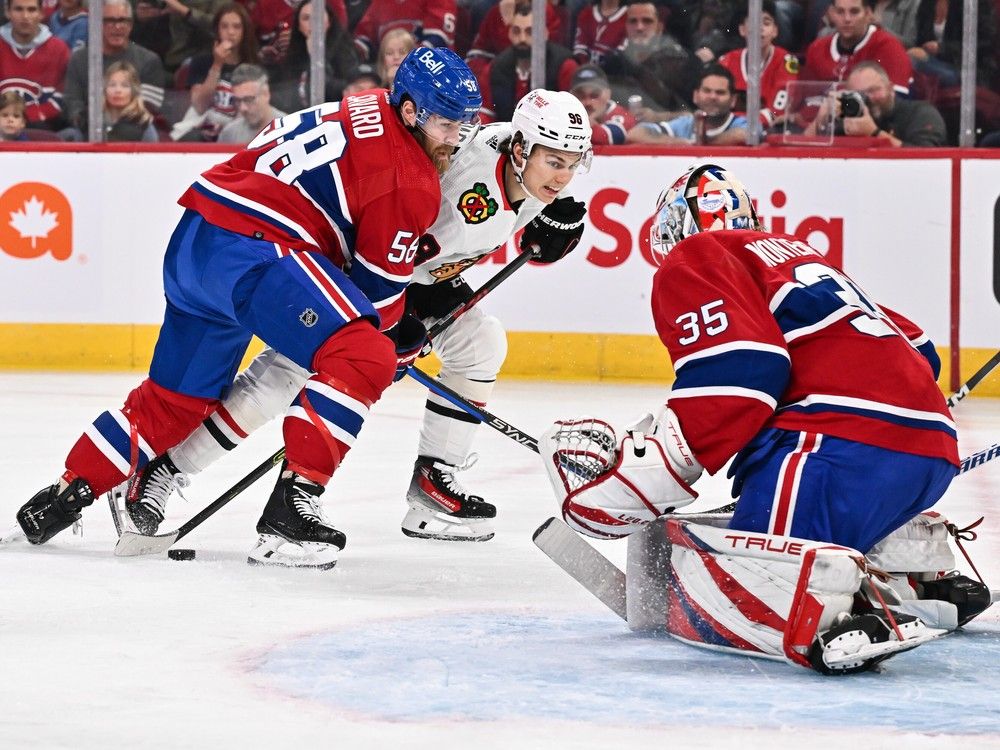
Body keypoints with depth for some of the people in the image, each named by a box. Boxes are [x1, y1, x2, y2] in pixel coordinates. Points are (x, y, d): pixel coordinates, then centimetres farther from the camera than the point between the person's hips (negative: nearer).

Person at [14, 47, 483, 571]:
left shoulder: (363, 112, 19)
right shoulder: (411, 179, -9)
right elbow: (376, 286, -3)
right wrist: (400, 337, 16)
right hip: (251, 249, -10)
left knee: (175, 398, 23)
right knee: (363, 359, -19)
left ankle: (67, 494, 30)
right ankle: (289, 507, -23)